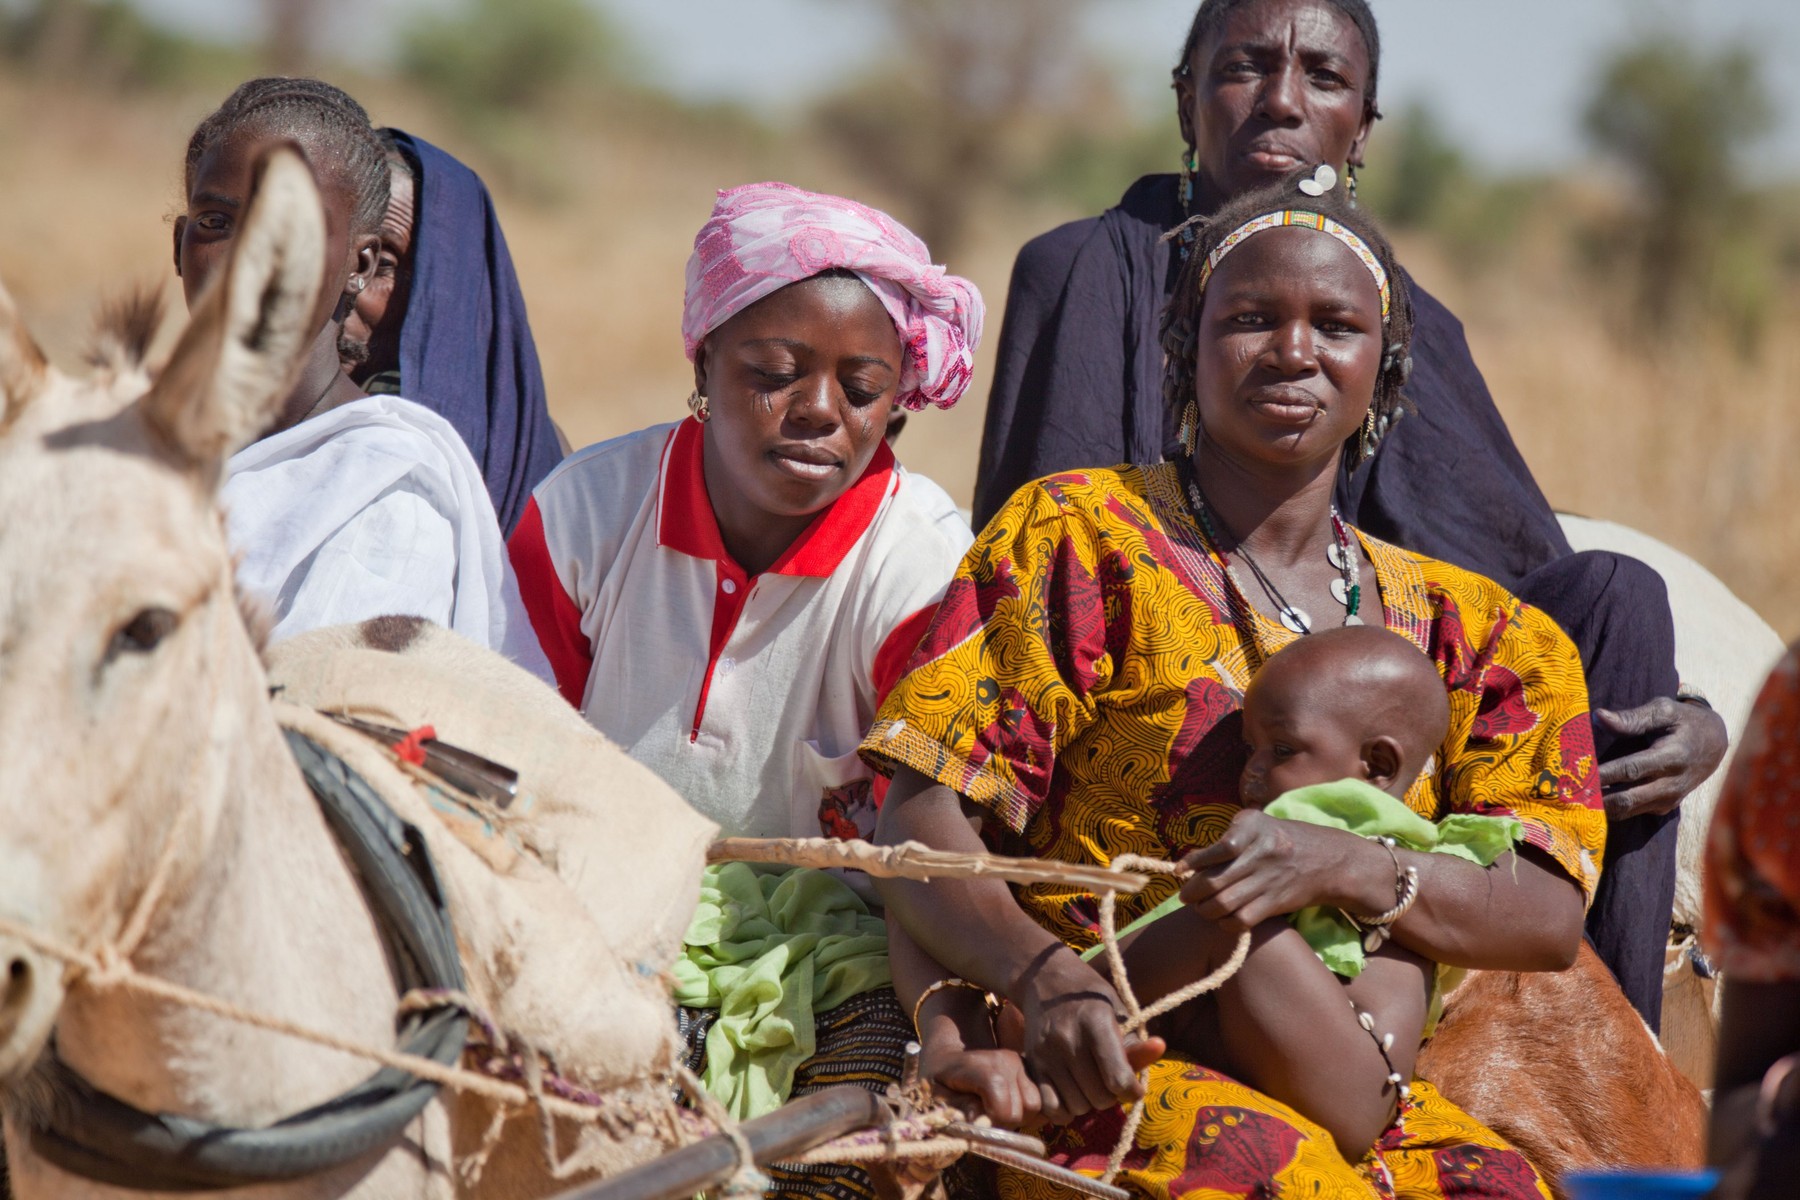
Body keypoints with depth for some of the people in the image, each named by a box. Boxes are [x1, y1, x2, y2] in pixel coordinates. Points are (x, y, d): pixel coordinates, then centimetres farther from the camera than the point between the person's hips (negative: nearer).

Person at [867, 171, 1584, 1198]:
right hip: (1099, 1073, -3)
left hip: (1348, 1094, 3)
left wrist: (1337, 865, -16)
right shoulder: (1076, 537, 6)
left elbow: (1551, 917, 3)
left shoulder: (1462, 624, 17)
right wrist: (1045, 977, -25)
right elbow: (922, 823, -4)